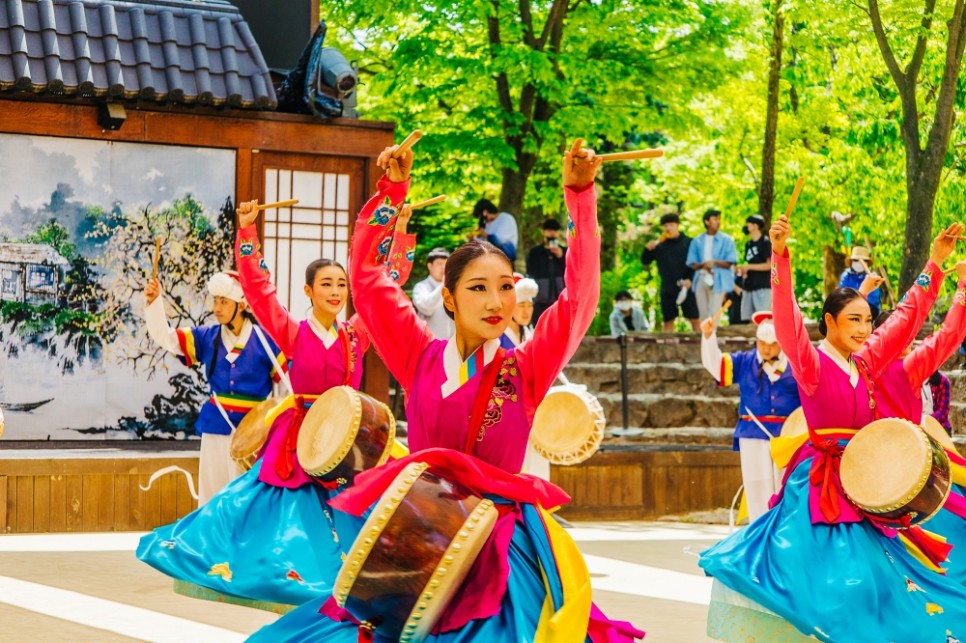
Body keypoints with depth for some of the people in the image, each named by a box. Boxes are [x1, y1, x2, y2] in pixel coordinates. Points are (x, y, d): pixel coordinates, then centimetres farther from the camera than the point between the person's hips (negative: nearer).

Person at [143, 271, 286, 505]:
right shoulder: (206, 338, 4)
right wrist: (154, 302, -12)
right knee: (212, 493, 9)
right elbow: (164, 336, 2)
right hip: (216, 429, 4)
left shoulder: (264, 340, -7)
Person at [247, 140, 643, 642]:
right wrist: (392, 190, -6)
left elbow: (580, 293, -8)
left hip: (500, 548, -1)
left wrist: (579, 195, -15)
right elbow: (366, 274, 2)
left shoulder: (526, 368, 1)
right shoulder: (420, 359, 4)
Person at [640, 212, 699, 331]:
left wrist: (690, 279, -17)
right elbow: (645, 261, 11)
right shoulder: (659, 244, 8)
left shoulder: (688, 242, 1)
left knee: (694, 319, -2)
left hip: (686, 287, -2)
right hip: (667, 289, 3)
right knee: (668, 321, 5)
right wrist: (647, 250, -8)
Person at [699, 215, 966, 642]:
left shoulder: (866, 362, 10)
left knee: (865, 581, 7)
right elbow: (787, 321, -25)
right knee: (820, 573, -11)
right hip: (819, 481, -7)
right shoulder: (812, 363, -9)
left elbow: (907, 317, 19)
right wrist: (780, 257, -38)